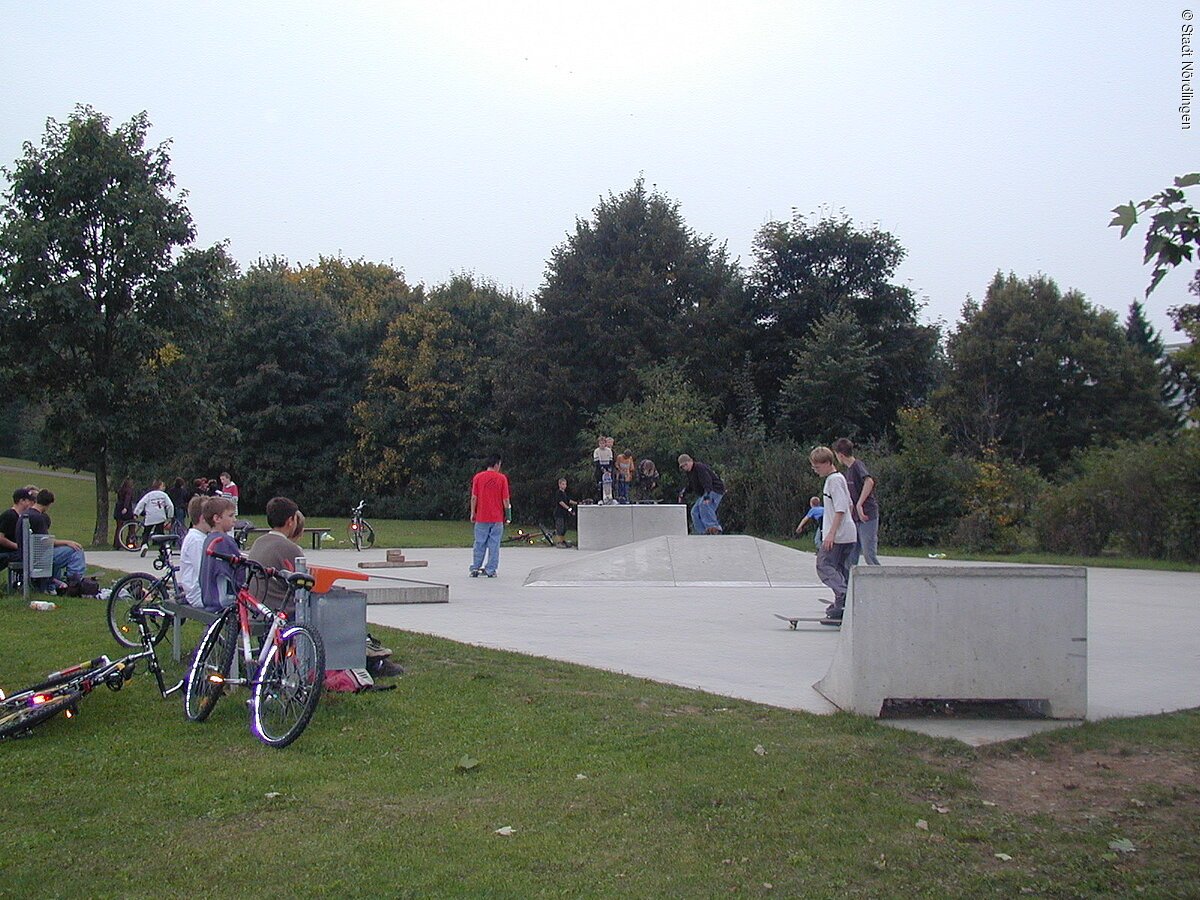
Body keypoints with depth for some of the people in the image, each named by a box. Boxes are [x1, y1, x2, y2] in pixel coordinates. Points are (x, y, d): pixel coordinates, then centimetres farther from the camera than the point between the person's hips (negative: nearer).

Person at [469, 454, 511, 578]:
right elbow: (505, 499, -3)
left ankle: (475, 568, 8)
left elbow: (474, 497, -1)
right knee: (494, 544, 4)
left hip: (481, 517, 1)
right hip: (497, 517, -1)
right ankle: (491, 570, 6)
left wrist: (473, 513, 8)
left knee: (480, 544, 7)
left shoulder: (478, 477, -1)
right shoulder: (502, 478, -3)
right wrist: (508, 514, 7)